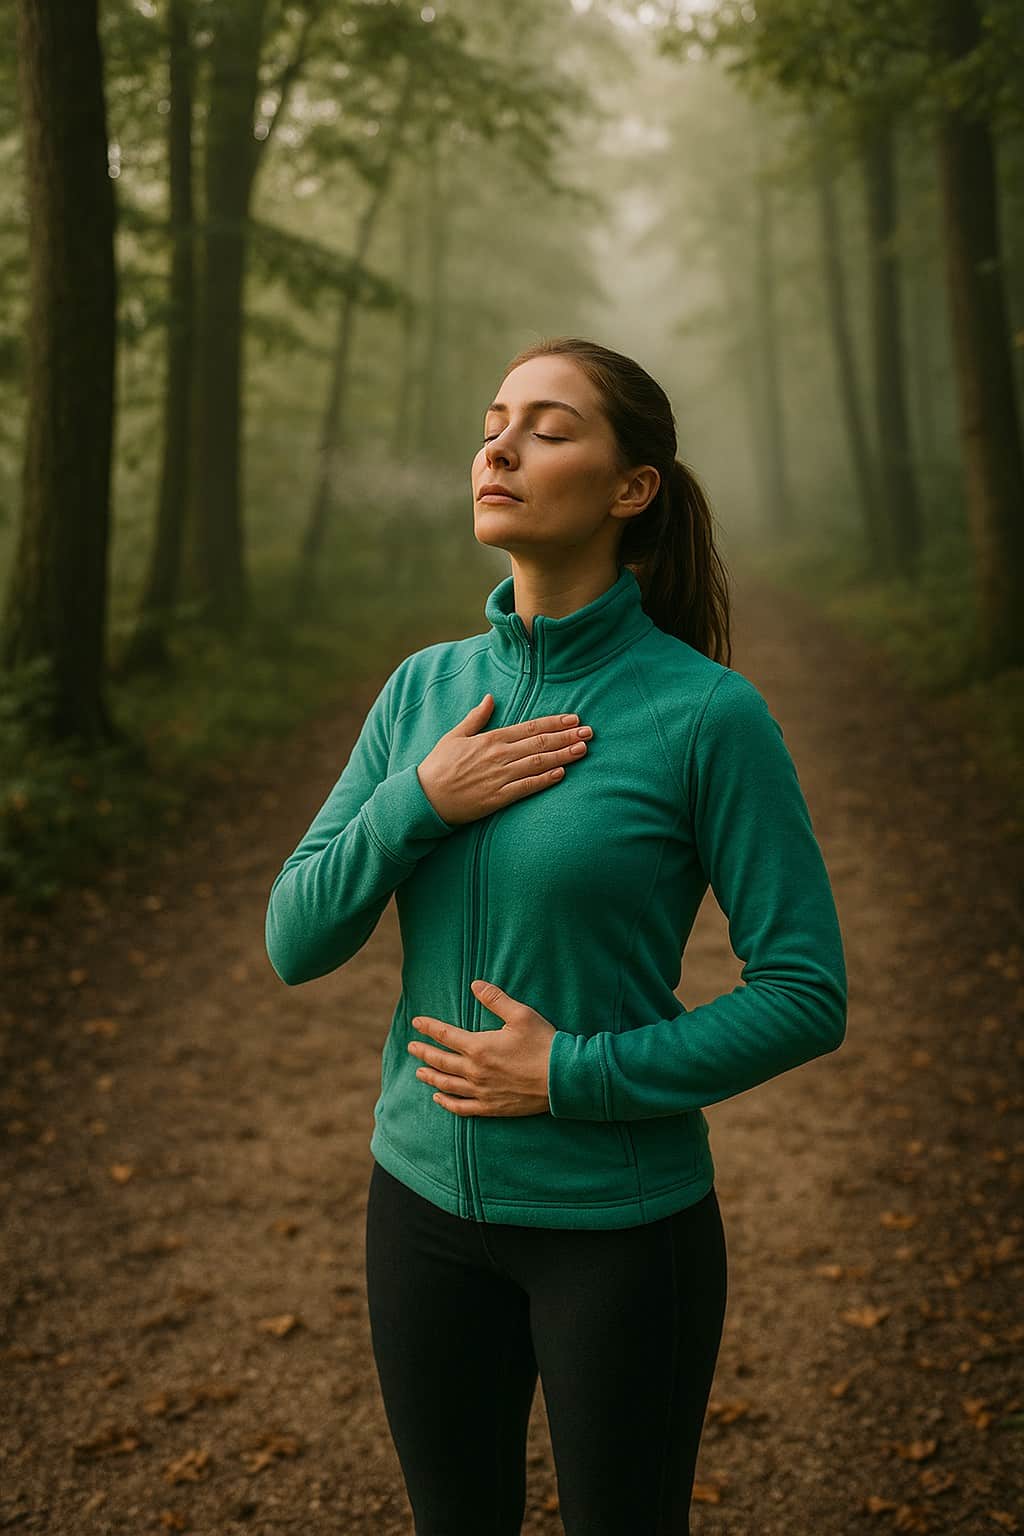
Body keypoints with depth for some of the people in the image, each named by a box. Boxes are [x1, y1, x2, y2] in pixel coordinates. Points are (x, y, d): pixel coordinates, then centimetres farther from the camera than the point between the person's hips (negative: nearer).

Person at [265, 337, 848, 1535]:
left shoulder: (707, 712, -16)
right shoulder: (424, 687, -1)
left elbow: (807, 997, -13)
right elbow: (296, 941, -2)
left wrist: (577, 1074, -19)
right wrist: (420, 802, -18)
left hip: (621, 1219, -4)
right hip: (427, 1198, 5)